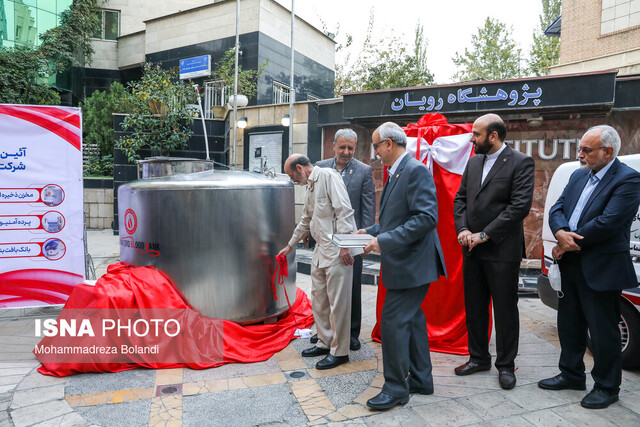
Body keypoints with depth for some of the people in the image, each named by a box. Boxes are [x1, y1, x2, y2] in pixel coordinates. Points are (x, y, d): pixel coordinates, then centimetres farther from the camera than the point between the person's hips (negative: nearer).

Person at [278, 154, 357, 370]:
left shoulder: (328, 176, -9)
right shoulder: (310, 186, 20)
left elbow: (344, 211, -19)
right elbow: (306, 220, 32)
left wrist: (344, 245, -23)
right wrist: (290, 245, 38)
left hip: (337, 250, -10)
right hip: (321, 249, 10)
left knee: (337, 301, -3)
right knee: (318, 298, 15)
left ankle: (339, 352, 8)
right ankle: (325, 342, 29)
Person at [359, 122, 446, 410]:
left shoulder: (415, 171, -17)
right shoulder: (396, 173, 14)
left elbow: (427, 217, -26)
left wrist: (385, 241, -26)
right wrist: (372, 231, 9)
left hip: (412, 263, -10)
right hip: (404, 263, 10)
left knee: (393, 321, -4)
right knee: (412, 319, 17)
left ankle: (396, 388, 11)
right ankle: (420, 379, 32)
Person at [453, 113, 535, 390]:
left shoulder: (520, 163, -8)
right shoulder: (474, 162, 12)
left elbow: (520, 205, -16)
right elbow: (460, 198, 12)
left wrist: (484, 235, -17)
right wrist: (463, 230, -5)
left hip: (502, 251, -6)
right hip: (472, 249, 6)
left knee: (505, 310, 5)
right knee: (474, 307, 14)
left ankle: (506, 365, 21)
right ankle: (479, 358, 30)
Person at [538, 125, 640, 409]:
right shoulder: (578, 176, 10)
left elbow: (607, 223, -23)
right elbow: (557, 209, 5)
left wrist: (569, 243, -15)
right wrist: (561, 233, -16)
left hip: (601, 270, -7)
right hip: (572, 266, 8)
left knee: (603, 331, 6)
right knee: (569, 324, 18)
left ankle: (607, 387, 25)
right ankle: (571, 375, 35)